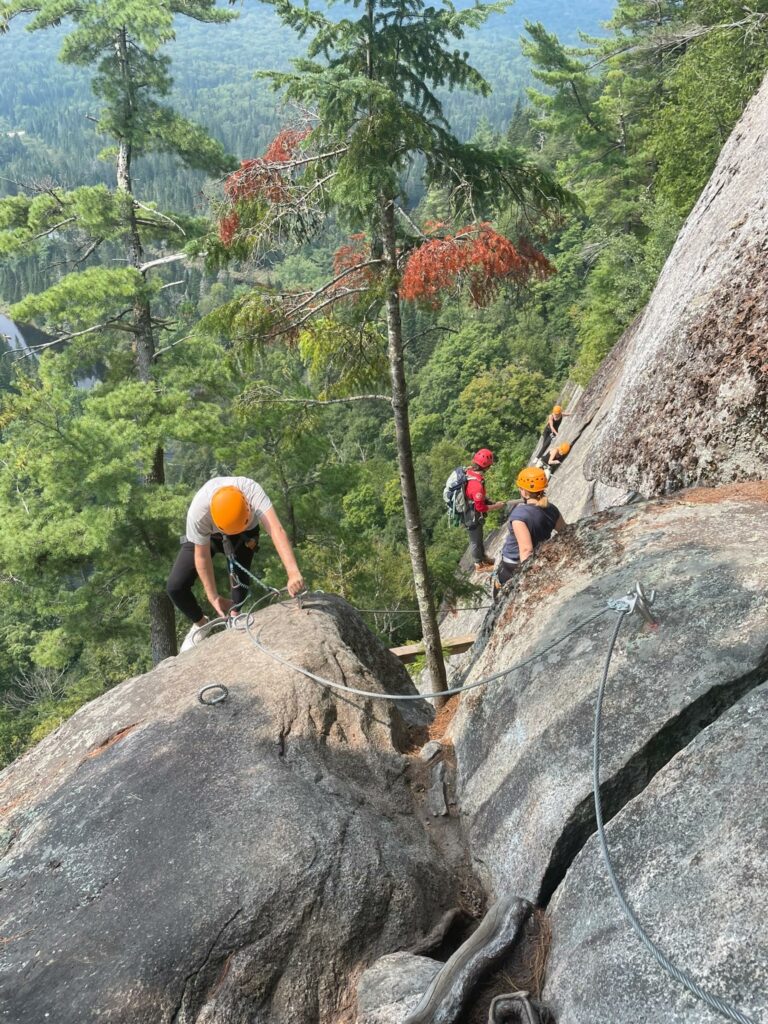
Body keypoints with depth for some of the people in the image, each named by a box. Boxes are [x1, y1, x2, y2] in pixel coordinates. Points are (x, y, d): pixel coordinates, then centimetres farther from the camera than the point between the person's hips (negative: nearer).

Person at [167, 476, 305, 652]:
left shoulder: (252, 491, -43)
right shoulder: (197, 511, -41)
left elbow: (276, 530, -54)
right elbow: (202, 556, -27)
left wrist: (293, 573, -64)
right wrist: (213, 597, -22)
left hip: (245, 534, 1)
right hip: (205, 536, -1)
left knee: (240, 579, -14)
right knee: (175, 586, -11)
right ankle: (201, 624, 18)